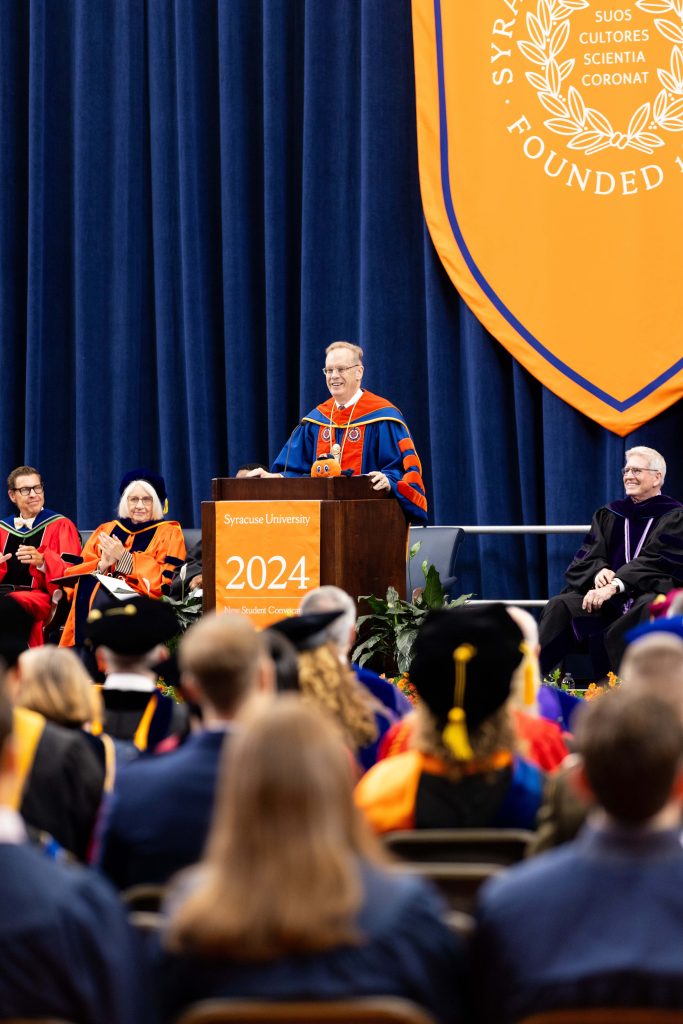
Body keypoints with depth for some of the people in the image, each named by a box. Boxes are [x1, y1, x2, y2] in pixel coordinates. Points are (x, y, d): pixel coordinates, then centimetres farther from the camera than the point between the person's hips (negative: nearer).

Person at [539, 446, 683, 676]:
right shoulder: (608, 515, 19)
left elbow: (655, 562, -10)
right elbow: (587, 556, 8)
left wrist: (616, 585, -24)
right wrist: (598, 571, -17)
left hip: (650, 592, -4)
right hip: (609, 598, 4)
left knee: (650, 607, -41)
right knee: (560, 605, -23)